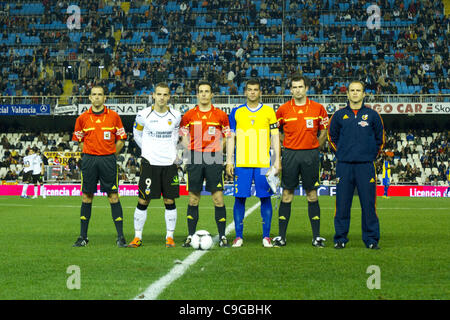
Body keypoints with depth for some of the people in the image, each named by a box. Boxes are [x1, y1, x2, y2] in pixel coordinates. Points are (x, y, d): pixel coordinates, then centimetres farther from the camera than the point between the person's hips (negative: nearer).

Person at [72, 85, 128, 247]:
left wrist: (110, 155, 4)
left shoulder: (113, 116, 3)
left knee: (113, 197, -4)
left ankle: (120, 237, -1)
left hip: (108, 160, -1)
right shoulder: (82, 118, 6)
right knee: (86, 197, 4)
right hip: (89, 160, 1)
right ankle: (83, 237, 12)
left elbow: (121, 140, 8)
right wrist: (90, 155, 7)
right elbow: (79, 140, 15)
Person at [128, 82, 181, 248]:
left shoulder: (176, 115, 2)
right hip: (149, 162, -2)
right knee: (143, 201, -1)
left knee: (169, 201, 4)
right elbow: (137, 134, 13)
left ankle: (169, 237, 14)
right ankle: (137, 237, 9)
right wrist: (148, 150, 9)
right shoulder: (144, 115, -4)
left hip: (169, 163, 2)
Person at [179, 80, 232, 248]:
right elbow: (183, 138, 15)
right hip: (195, 160, 1)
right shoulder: (189, 115, 8)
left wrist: (217, 149, -2)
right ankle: (190, 236, 11)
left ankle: (222, 236, 3)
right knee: (193, 199, 4)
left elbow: (227, 138, 11)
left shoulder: (221, 115, 5)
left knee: (218, 198, -4)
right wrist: (191, 149, -1)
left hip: (214, 159, -1)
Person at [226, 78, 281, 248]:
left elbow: (275, 137, 8)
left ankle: (266, 236, 8)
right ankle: (238, 236, 7)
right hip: (242, 163, 1)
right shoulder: (236, 112, 9)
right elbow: (231, 137, 11)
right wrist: (229, 161, 3)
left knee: (265, 198, 1)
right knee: (240, 198, -1)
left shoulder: (269, 111, 7)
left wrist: (277, 160, 1)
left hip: (264, 163, 0)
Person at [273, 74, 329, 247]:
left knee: (312, 195, 3)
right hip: (290, 155, 0)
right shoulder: (283, 109, 2)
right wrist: (288, 144, 9)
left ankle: (316, 236, 8)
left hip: (310, 155, 0)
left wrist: (313, 148, 5)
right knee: (287, 194, 2)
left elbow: (324, 131, 11)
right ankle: (281, 236, 7)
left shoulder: (318, 108, 2)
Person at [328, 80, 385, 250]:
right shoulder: (339, 115, 8)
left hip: (366, 166, -1)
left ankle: (371, 239, 7)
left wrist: (372, 156, 9)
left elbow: (380, 138, 15)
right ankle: (340, 238, 9)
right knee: (342, 204, 1)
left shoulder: (372, 115, 6)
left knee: (368, 203, -1)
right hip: (344, 166, 1)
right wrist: (340, 154, 12)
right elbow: (332, 137, 19)